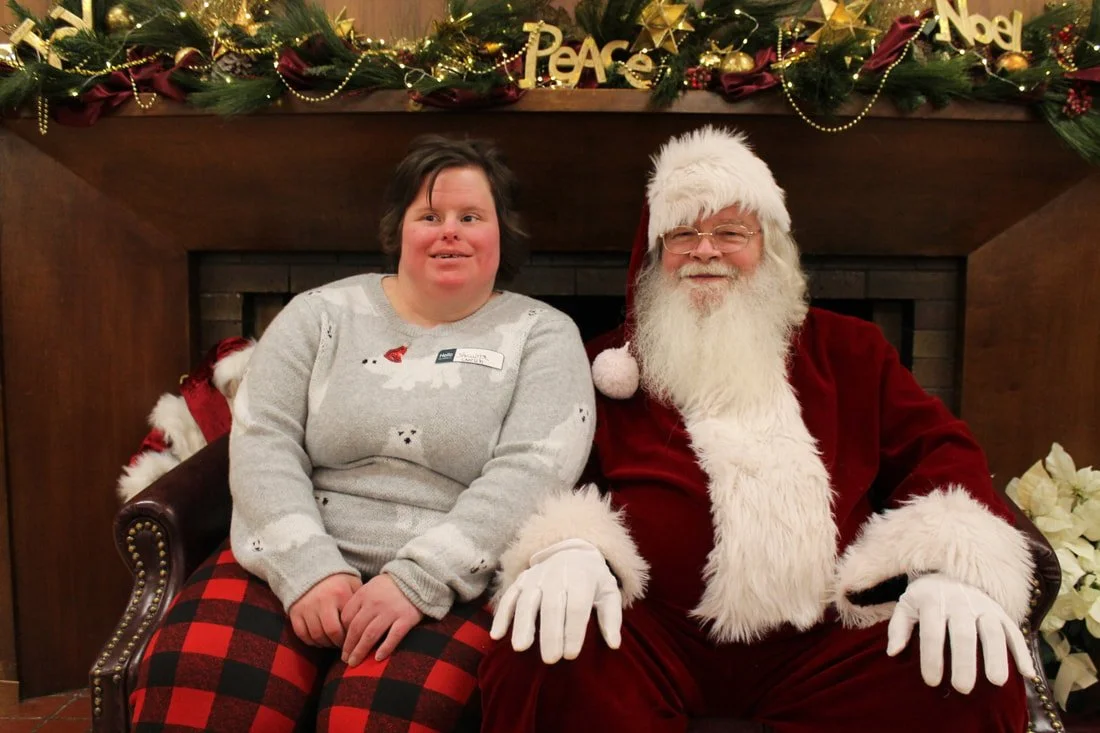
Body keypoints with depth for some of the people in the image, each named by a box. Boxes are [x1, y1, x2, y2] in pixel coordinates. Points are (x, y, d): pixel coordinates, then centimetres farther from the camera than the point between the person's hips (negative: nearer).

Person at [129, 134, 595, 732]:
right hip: (298, 566, 2)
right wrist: (307, 567, -13)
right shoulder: (322, 313, 11)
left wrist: (417, 581, -18)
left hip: (454, 585, -1)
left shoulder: (544, 335, 5)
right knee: (194, 684, -24)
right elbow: (262, 442, 2)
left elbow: (531, 470, -8)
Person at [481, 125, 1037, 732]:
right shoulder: (608, 363, 13)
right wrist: (567, 545, -19)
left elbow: (936, 449, 12)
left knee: (978, 673, -23)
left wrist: (948, 563, -9)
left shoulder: (846, 350, 19)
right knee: (543, 659, -32)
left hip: (825, 641, 3)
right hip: (653, 635, -2)